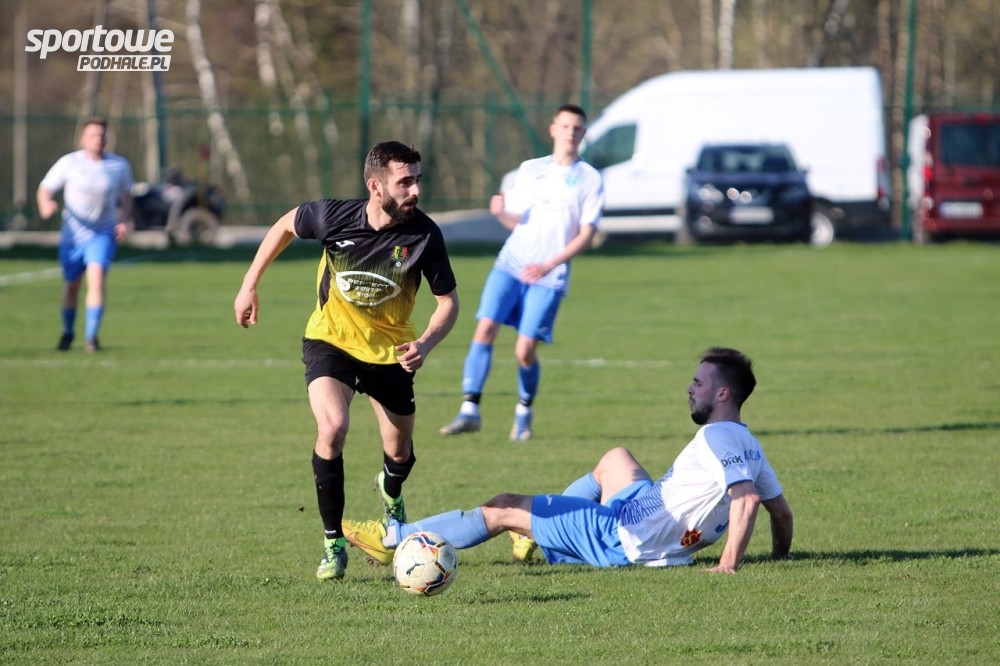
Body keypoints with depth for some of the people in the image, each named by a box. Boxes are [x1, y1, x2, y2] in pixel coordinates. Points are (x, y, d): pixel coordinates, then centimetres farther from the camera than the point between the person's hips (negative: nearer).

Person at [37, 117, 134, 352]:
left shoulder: (120, 165, -2)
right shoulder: (69, 163, -8)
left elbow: (126, 196, 12)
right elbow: (45, 189, -5)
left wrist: (124, 221, -5)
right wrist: (45, 206, -28)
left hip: (103, 234, -1)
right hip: (72, 235, 1)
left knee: (97, 277, -23)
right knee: (71, 286, 10)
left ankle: (91, 336, -22)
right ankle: (68, 333, 35)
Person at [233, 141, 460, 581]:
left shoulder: (424, 235, -23)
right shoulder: (333, 217, -23)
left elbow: (448, 300, -10)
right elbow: (286, 226, 0)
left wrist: (426, 343, -29)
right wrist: (249, 285, 4)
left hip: (389, 349, 2)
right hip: (331, 339, -2)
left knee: (399, 453, 12)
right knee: (332, 427, -27)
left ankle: (390, 493, 54)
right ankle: (333, 543, -11)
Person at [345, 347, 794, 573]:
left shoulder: (717, 437, -21)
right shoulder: (748, 445, 7)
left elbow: (747, 498, -34)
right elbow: (781, 509, 11)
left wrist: (729, 563, -35)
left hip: (623, 537, -10)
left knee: (501, 510, -1)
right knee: (615, 460, 37)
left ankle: (394, 539, 9)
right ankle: (538, 532, 42)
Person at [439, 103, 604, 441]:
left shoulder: (590, 179, 4)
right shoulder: (530, 170, 14)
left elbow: (586, 235, -2)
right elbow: (516, 221, 15)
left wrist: (549, 264, -14)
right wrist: (500, 213, -9)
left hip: (549, 277, -2)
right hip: (511, 263, 2)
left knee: (525, 349, -9)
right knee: (485, 327, -16)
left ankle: (524, 413, 15)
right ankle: (469, 410, -15)